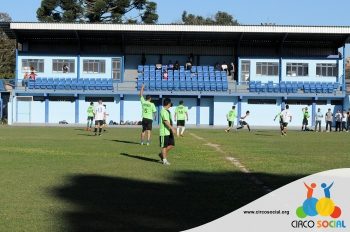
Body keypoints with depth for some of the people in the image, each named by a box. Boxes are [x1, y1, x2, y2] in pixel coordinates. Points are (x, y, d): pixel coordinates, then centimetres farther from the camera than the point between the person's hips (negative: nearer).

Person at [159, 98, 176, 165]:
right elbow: (165, 121, -23)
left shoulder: (168, 111, 16)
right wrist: (172, 128, -26)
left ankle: (162, 154, 22)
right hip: (164, 132, -9)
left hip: (169, 131, 9)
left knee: (172, 144, 8)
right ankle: (164, 160, 6)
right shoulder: (163, 111, -15)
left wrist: (172, 128, 25)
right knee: (164, 146, -1)